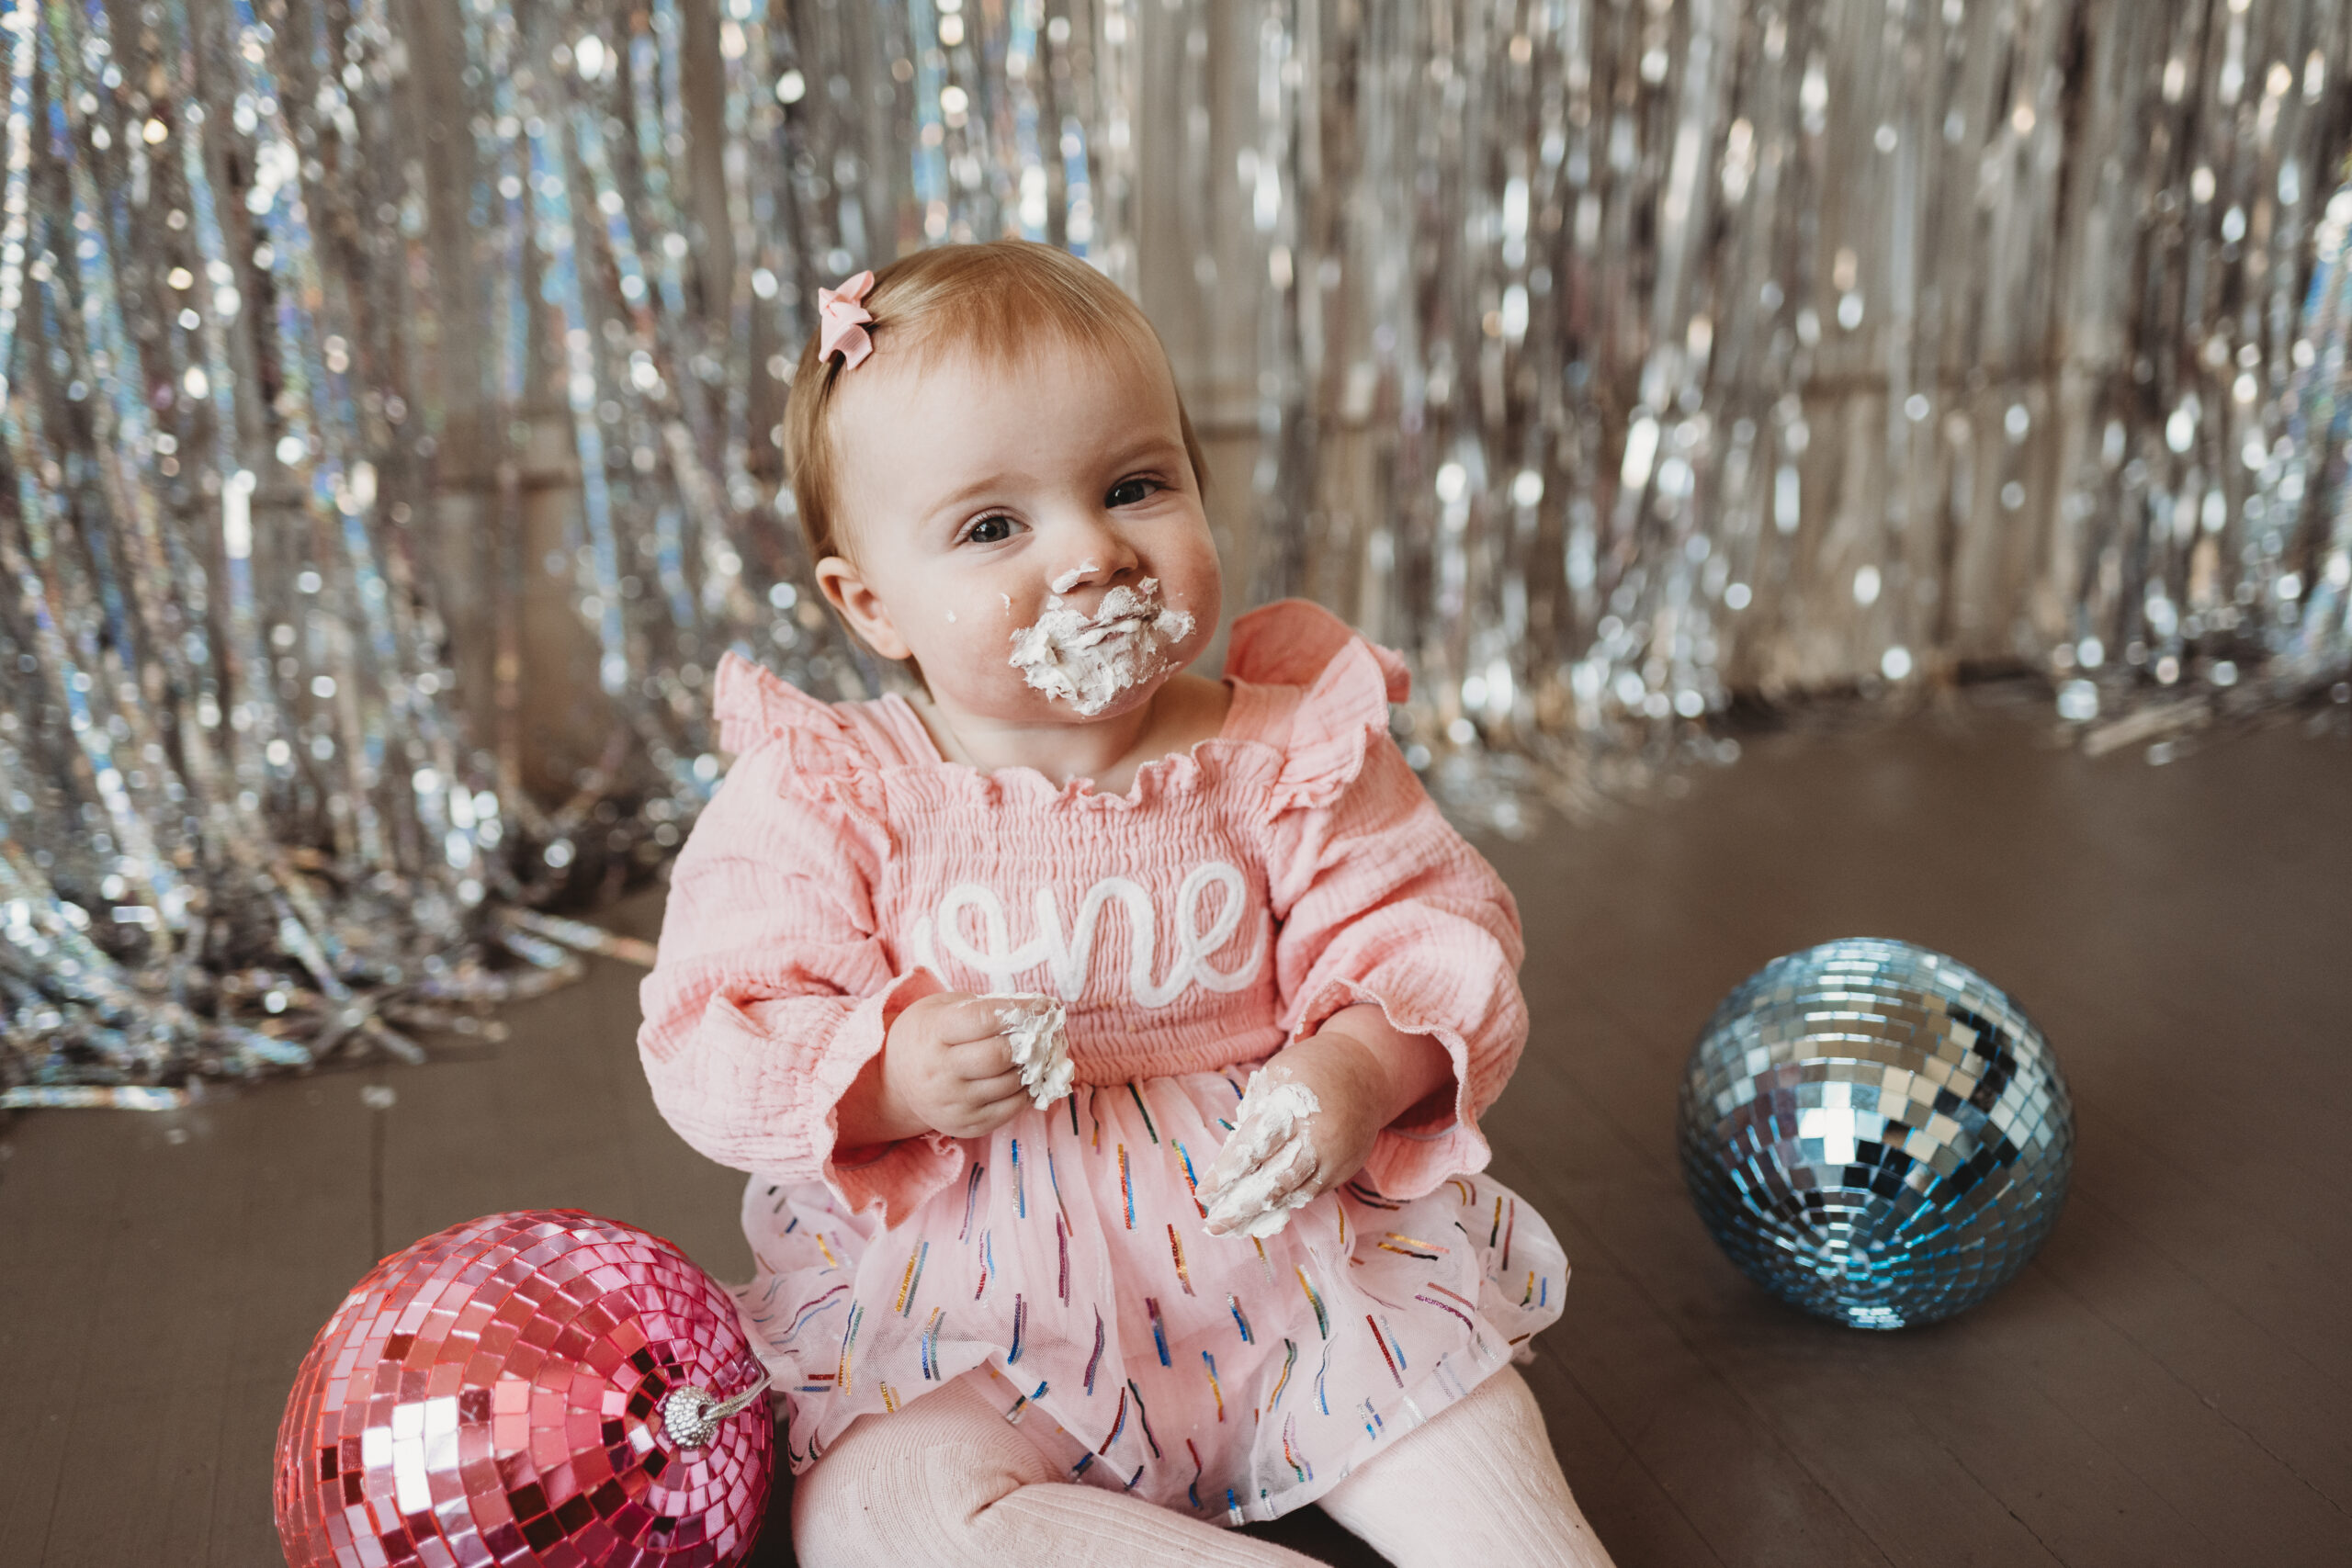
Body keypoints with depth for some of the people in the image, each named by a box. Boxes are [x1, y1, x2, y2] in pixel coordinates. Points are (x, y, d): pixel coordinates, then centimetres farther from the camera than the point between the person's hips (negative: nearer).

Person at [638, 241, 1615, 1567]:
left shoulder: (1290, 756, -6)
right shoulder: (829, 796, -10)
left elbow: (1433, 932, -2)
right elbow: (712, 1044, -10)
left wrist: (1365, 1067, -24)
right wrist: (891, 1073, -29)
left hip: (1277, 1257, 1)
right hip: (965, 1310, 0)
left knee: (1445, 1397, -17)